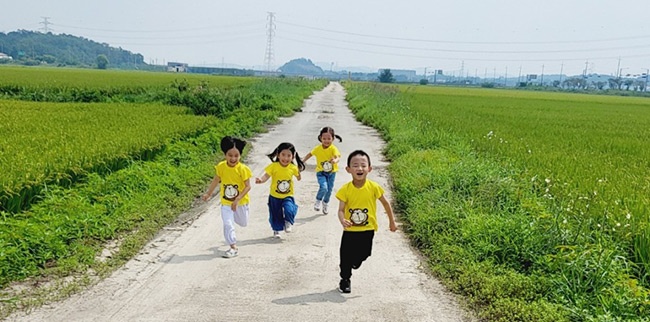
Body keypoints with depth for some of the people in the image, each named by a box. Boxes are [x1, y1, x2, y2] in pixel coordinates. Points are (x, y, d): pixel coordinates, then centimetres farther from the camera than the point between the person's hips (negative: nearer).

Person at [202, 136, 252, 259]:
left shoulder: (243, 169, -21)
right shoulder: (221, 167, -12)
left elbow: (248, 186, -19)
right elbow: (216, 180, 6)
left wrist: (238, 199, -27)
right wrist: (208, 193, 12)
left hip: (241, 202, -1)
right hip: (226, 202, 1)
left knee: (243, 223, 19)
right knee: (227, 224, -8)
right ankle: (233, 247, 2)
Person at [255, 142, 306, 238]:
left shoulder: (293, 168, -9)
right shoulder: (274, 166, -17)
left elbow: (298, 178, 9)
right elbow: (266, 176, -25)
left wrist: (299, 172, -8)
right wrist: (261, 180, -43)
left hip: (288, 196, 0)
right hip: (275, 196, 0)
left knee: (289, 209, -24)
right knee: (275, 215, 11)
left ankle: (288, 223, 9)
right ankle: (276, 230, 38)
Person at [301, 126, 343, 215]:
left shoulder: (333, 148, -18)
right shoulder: (318, 148, -10)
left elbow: (338, 157, -34)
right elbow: (310, 154, 8)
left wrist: (335, 160, -56)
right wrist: (303, 161, 1)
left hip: (332, 172, 1)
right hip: (321, 172, -1)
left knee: (329, 189, 13)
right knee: (323, 187, -22)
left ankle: (325, 203, 42)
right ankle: (318, 200, 8)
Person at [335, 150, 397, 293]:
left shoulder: (374, 187, -11)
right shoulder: (345, 189, -13)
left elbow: (385, 203, 3)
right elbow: (341, 209, -14)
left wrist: (392, 221, 10)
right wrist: (342, 221, -36)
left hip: (367, 229, 0)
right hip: (350, 230, 0)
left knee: (363, 254, 5)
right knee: (346, 256, 6)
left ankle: (356, 261, 43)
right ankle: (345, 280, 30)